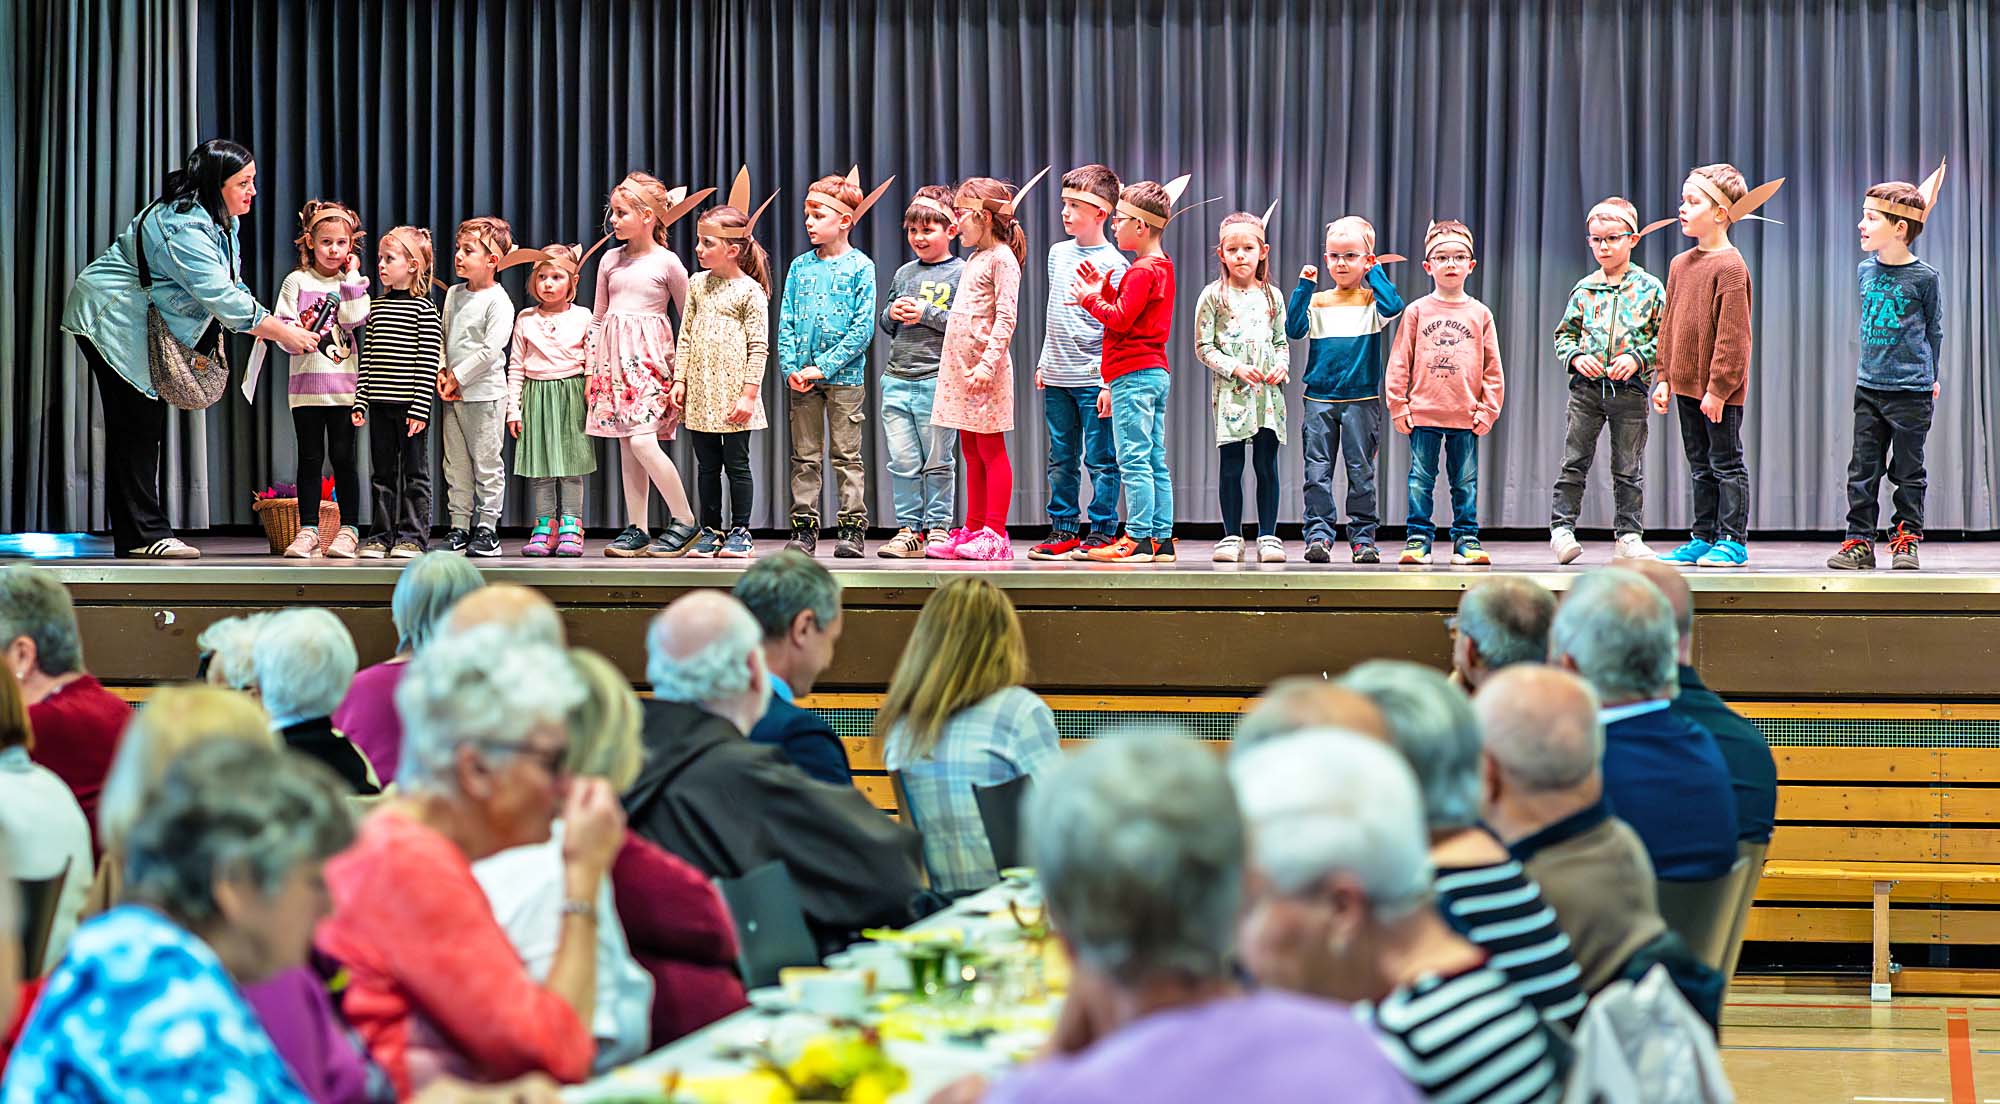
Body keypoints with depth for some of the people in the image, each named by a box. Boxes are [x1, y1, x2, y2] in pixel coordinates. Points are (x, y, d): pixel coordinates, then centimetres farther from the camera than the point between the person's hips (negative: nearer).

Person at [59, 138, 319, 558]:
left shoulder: (217, 222, 7)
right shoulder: (183, 227, -27)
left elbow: (230, 292, 7)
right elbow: (221, 297, -30)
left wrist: (279, 324, -7)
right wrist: (281, 332, -25)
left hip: (144, 329, 11)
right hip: (110, 319, -11)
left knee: (146, 425, 9)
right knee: (138, 424, -12)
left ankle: (133, 536, 11)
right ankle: (145, 535, -11)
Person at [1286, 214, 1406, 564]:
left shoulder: (1371, 300, 3)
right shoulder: (1317, 301, 8)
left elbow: (1393, 307, -18)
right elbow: (1294, 329, -5)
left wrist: (1374, 272, -8)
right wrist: (1304, 286, -8)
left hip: (1361, 400, -1)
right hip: (1319, 399, 1)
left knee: (1361, 471, 3)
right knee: (1318, 471, -2)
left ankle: (1363, 536, 8)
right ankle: (1319, 534, 0)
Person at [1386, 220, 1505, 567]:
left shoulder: (1480, 314, 6)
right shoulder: (1417, 311, 3)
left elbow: (1493, 369, 8)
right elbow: (1399, 362, 3)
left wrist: (1487, 410, 1)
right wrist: (1399, 406, -2)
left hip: (1466, 417, 1)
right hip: (1423, 414, -1)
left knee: (1465, 482, 5)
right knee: (1421, 479, 2)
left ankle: (1466, 539, 11)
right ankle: (1418, 538, 7)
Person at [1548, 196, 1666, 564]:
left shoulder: (1650, 288, 1)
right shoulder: (1584, 289, 6)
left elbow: (1665, 337, 1)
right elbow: (1564, 334, 13)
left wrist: (1638, 358, -14)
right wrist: (1576, 357, -7)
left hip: (1630, 390, -1)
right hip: (1586, 387, 1)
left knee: (1629, 468, 5)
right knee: (1574, 461, 1)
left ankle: (1629, 536, 11)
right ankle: (1562, 528, 7)